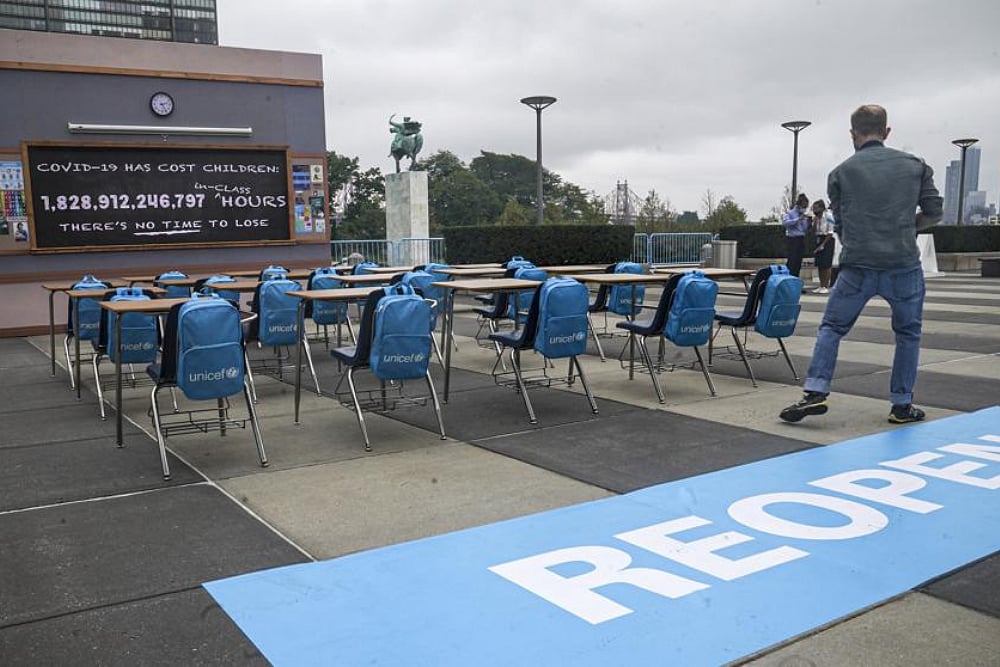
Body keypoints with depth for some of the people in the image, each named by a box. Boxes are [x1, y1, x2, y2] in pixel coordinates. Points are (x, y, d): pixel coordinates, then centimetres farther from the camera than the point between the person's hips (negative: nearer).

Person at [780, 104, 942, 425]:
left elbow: (840, 227, 10)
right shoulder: (914, 165, 8)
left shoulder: (841, 173, 6)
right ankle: (902, 405, 18)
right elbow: (934, 213, 11)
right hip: (904, 266, 1)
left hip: (857, 266, -1)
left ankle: (815, 392, 1)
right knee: (908, 333, 17)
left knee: (832, 327, 12)